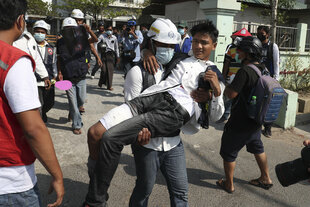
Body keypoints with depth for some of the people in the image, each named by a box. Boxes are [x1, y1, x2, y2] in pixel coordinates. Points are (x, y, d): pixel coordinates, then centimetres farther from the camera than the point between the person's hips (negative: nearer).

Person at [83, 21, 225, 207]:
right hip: (152, 97, 5)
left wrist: (217, 90, -5)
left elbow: (215, 116, 13)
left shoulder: (215, 74, 19)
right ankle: (96, 180, 11)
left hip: (176, 110, -5)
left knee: (111, 138, -22)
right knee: (95, 133, -10)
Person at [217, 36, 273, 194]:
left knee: (229, 153, 11)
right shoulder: (263, 70, 3)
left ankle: (229, 184, 25)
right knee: (257, 148, 27)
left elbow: (231, 94, -27)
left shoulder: (245, 71, -25)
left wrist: (224, 85, -8)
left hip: (240, 123, -8)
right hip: (256, 121, 8)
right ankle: (266, 179, 41)